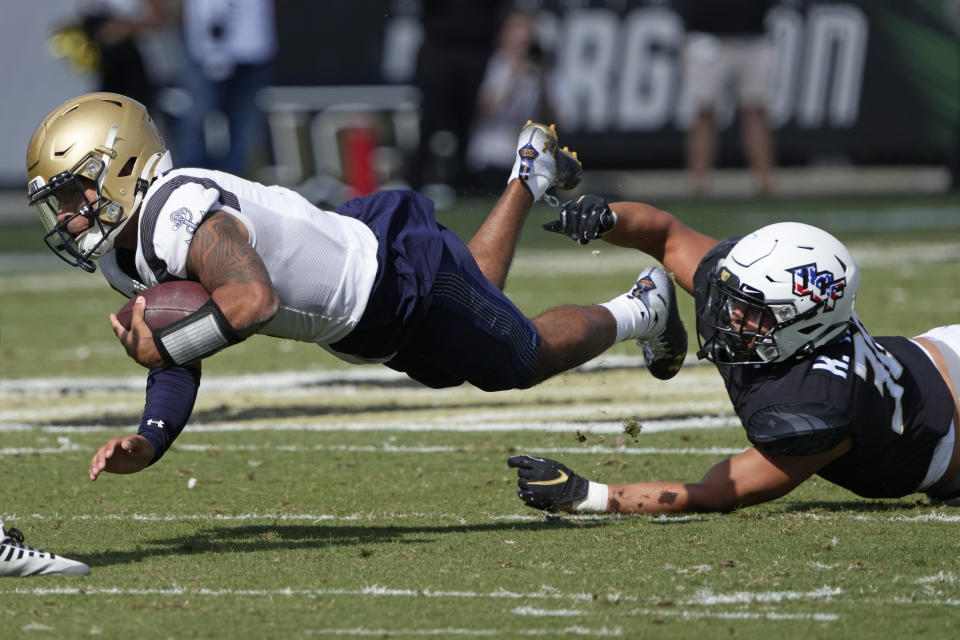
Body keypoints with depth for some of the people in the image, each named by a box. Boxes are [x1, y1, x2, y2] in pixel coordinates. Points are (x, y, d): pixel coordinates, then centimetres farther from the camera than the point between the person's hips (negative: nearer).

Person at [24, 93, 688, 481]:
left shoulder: (183, 215, -38)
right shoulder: (120, 255, -8)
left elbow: (254, 299, -52)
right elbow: (177, 355, -5)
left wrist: (160, 346, -42)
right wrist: (149, 440, -21)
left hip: (403, 273, -8)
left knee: (524, 361, 14)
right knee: (474, 297, 34)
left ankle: (642, 308, 38)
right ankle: (530, 175, 52)